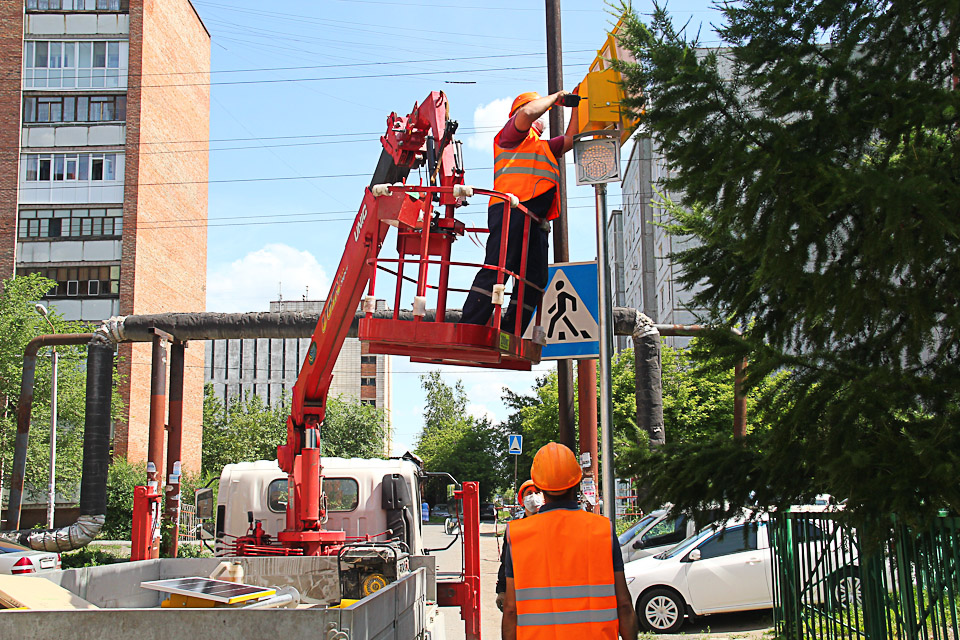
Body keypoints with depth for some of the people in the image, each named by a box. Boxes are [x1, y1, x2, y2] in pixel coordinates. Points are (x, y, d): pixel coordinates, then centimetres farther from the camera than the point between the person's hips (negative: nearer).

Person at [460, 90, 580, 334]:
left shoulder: (543, 147, 39)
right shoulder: (513, 134, 14)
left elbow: (570, 139, 41)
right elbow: (527, 113, -6)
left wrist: (576, 108, 32)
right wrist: (555, 97, 9)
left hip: (535, 222, 9)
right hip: (511, 210, -9)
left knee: (534, 280, -4)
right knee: (496, 270, -20)